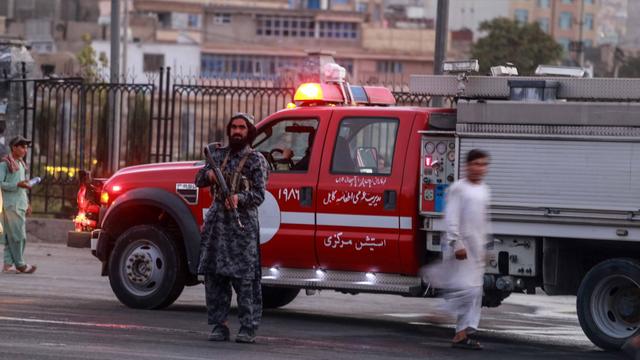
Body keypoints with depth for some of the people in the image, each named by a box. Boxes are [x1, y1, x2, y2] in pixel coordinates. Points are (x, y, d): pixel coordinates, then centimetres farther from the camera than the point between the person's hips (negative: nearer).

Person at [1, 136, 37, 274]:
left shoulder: (21, 164, 19)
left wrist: (27, 203, 23)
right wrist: (18, 185, -21)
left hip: (20, 204, 8)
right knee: (17, 235, -8)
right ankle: (19, 264, -4)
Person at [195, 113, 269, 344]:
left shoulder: (256, 160, 4)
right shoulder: (218, 155, 17)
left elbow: (259, 194, -4)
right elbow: (198, 181, 15)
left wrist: (239, 198, -23)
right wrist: (208, 175, -8)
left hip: (243, 223, -5)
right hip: (216, 221, 5)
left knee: (244, 277, -9)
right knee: (213, 275, 2)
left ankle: (248, 328, -7)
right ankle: (219, 326, 7)